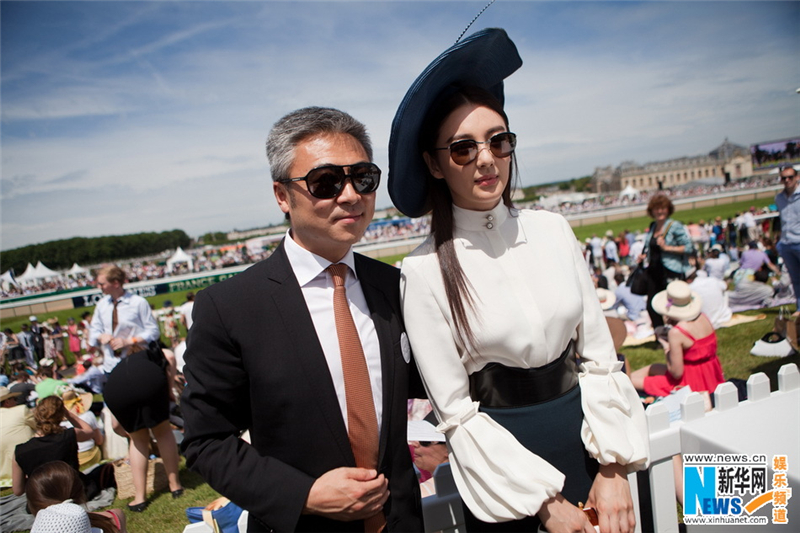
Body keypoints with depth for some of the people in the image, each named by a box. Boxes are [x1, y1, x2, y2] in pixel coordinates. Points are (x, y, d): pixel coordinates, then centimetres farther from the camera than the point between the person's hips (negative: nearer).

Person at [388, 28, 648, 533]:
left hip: (584, 437, 4)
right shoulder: (426, 270, -16)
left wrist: (613, 469, -5)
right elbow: (456, 412, -12)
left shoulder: (553, 231, -4)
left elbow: (601, 357, 0)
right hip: (501, 460, -3)